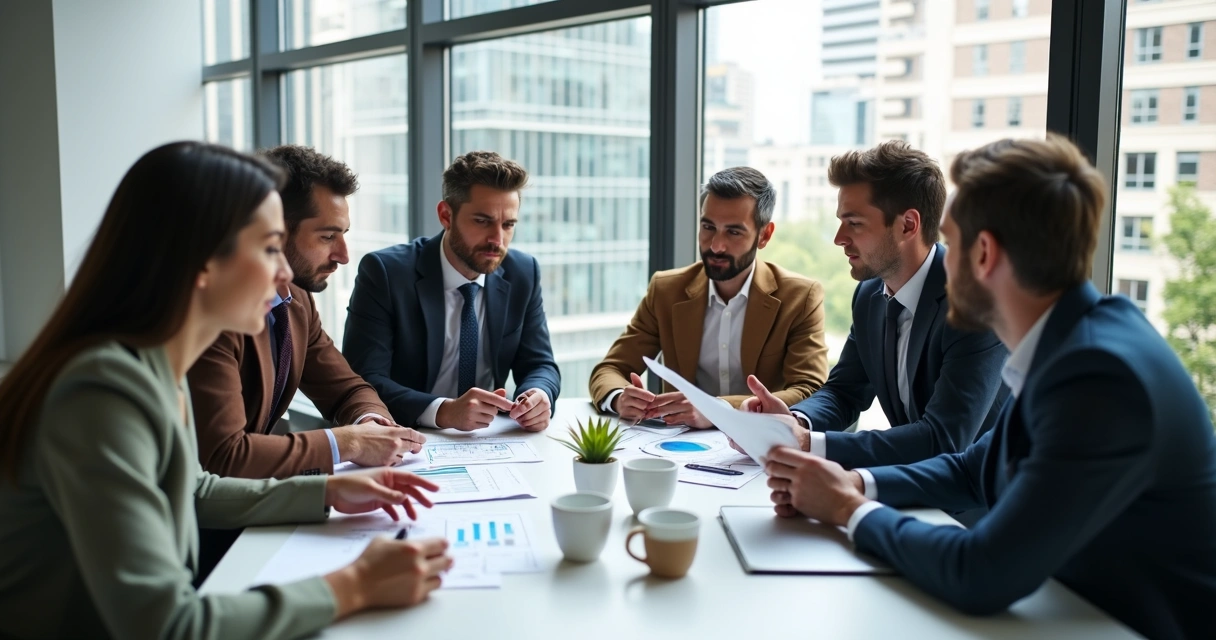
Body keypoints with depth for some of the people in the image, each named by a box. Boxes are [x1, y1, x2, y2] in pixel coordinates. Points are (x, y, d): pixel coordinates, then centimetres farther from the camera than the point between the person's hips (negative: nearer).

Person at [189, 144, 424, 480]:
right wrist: (345, 443, -21)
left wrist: (371, 423, -9)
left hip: (253, 484, 7)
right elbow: (220, 457, -26)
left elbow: (348, 389, 12)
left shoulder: (298, 300, 3)